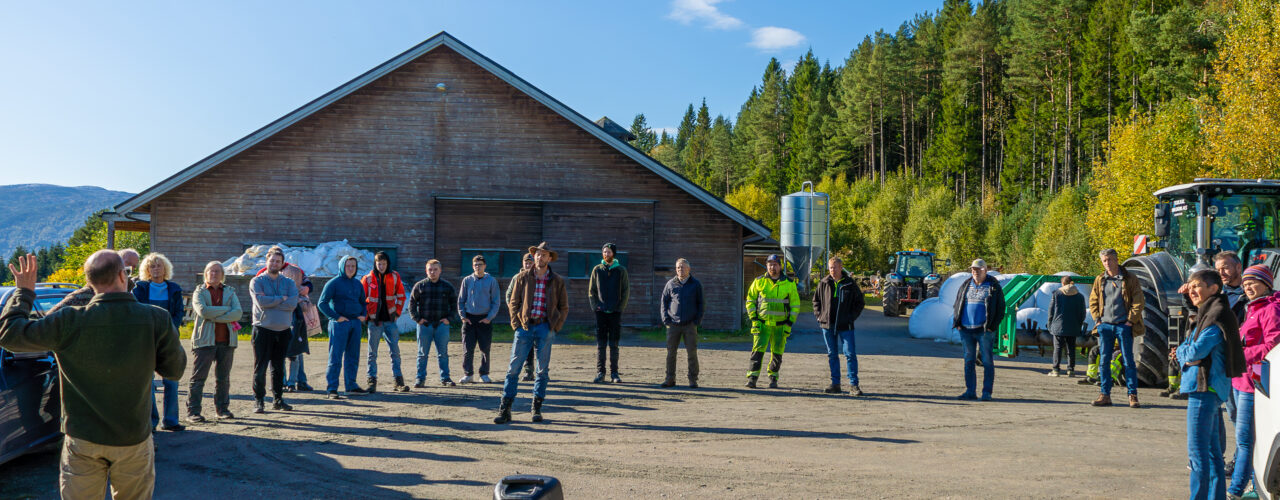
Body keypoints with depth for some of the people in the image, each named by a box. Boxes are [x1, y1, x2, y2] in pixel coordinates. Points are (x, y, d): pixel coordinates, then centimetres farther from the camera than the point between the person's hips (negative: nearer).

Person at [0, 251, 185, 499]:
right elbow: (175, 370, -2)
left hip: (83, 442, 0)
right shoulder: (157, 320, -15)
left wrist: (24, 292, 9)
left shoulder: (69, 322, -16)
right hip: (134, 441, 0)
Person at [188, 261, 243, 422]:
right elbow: (203, 311, -13)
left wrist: (214, 317, -12)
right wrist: (226, 310, -8)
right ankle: (193, 411, -1)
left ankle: (222, 408, 18)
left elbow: (238, 313, -3)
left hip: (226, 341, 3)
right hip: (205, 340, -3)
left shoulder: (230, 292, 14)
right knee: (198, 377, -4)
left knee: (223, 377, 8)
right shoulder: (199, 292, 7)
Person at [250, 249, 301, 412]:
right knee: (260, 367, -4)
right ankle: (258, 401, 2)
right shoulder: (257, 281, 1)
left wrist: (270, 303, -13)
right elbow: (261, 301, -17)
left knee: (279, 367, 12)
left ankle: (278, 399, 20)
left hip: (283, 330, 4)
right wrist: (282, 298, -8)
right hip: (263, 330, -4)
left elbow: (293, 304, -8)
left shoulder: (289, 283, 9)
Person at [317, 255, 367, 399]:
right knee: (336, 357, -6)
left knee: (353, 356, 11)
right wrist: (336, 317, -15)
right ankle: (332, 389, -4)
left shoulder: (358, 284, 15)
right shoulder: (334, 283, -5)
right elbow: (322, 303, -8)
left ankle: (351, 386, 20)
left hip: (355, 323, 6)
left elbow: (362, 302, 28)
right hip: (340, 323, -6)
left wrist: (363, 315, 10)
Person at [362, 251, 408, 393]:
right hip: (374, 321, -1)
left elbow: (401, 296, 12)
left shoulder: (394, 277, 4)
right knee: (373, 353, 3)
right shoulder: (368, 279, -1)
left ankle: (398, 381, 6)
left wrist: (397, 313, 4)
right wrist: (365, 315, -3)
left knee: (395, 351, 2)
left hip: (390, 320, 2)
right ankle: (372, 380, 10)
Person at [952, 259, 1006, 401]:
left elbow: (1001, 308, 0)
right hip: (966, 329, 4)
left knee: (987, 361, -2)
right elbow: (958, 303, 18)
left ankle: (987, 392, 3)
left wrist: (992, 326, -8)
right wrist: (957, 323, 6)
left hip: (984, 330, -4)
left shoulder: (993, 286, 1)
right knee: (969, 360, 7)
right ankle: (970, 391, 12)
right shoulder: (966, 285, 13)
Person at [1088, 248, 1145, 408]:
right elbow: (1092, 301, 17)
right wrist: (1097, 319, 5)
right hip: (1105, 325, 3)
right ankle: (1105, 395, 8)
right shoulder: (1099, 280, 10)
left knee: (1128, 361, -1)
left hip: (1124, 325, -3)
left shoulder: (1130, 279, 0)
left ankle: (1133, 395, 5)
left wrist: (1130, 320, -8)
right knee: (1104, 361, 3)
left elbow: (1139, 302, -2)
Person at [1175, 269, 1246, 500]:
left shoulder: (1217, 317, -15)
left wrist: (1181, 351, 0)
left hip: (1205, 387, -11)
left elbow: (1196, 351, -20)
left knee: (1197, 450, -8)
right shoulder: (1207, 315, 18)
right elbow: (1193, 353, 19)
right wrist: (1185, 356, -2)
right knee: (1211, 449, 16)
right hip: (1209, 388, 11)